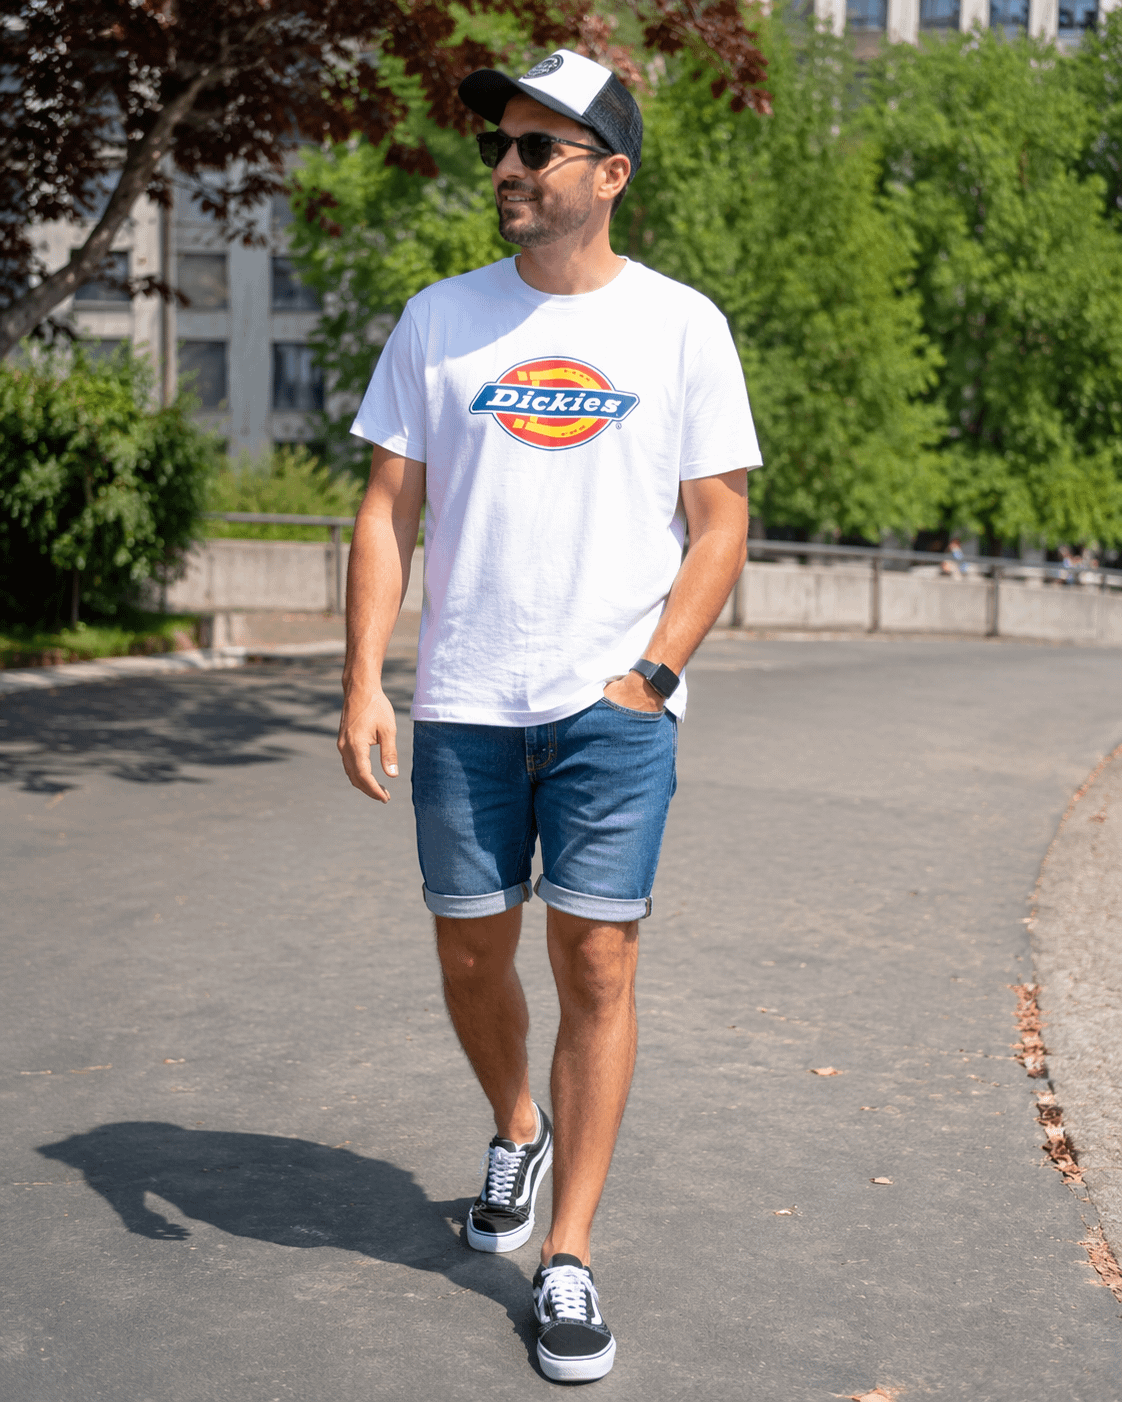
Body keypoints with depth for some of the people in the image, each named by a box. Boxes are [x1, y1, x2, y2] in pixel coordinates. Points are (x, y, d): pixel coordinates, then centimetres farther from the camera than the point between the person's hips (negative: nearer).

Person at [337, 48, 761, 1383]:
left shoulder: (680, 325, 2)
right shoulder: (439, 319, 6)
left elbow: (719, 525, 2)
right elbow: (388, 509, 5)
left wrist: (649, 675, -9)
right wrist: (362, 684, -4)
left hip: (616, 707, -2)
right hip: (463, 704, 2)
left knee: (597, 959, -5)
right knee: (471, 954, 10)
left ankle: (567, 1260, 7)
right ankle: (516, 1130, 41)